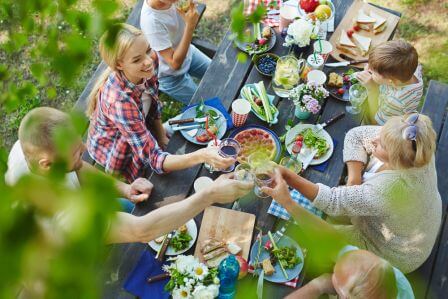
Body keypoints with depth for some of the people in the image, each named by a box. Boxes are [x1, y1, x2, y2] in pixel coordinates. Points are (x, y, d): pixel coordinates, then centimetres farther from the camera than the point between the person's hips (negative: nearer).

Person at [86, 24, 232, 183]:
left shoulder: (151, 58, -23)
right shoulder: (119, 101, -43)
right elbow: (154, 159, -42)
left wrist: (161, 135, 0)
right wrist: (202, 156, -54)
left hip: (141, 132, 5)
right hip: (113, 151, -5)